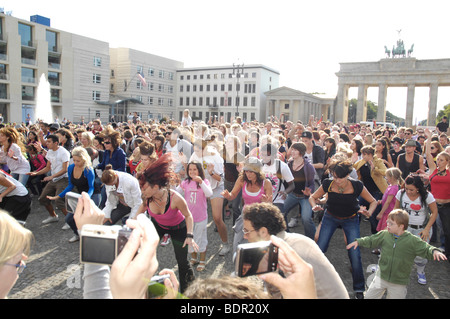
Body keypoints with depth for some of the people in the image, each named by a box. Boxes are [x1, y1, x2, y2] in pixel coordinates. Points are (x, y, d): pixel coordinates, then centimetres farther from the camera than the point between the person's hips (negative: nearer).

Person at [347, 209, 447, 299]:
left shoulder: (413, 240, -13)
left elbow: (426, 249, -9)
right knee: (369, 296, 8)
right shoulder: (384, 235, -5)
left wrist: (435, 251, -29)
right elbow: (371, 240, 8)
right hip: (382, 276, 3)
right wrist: (358, 241, 4)